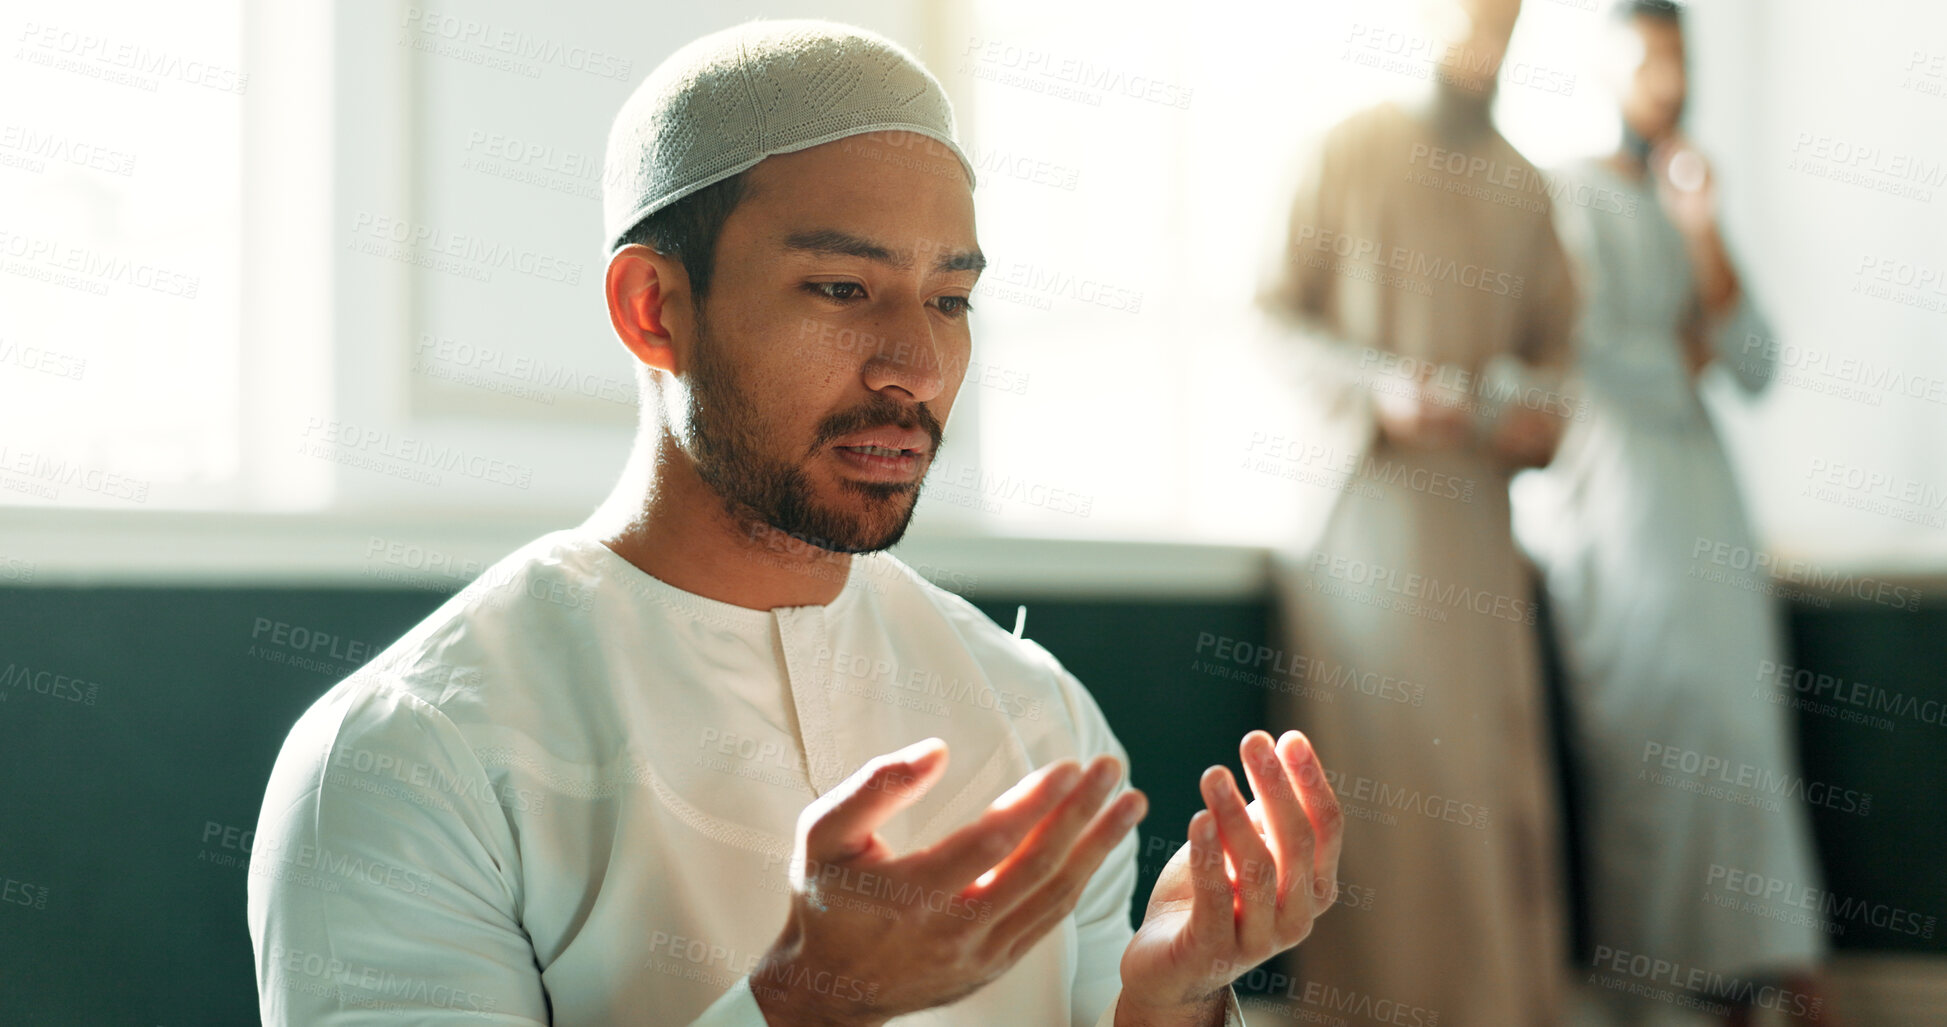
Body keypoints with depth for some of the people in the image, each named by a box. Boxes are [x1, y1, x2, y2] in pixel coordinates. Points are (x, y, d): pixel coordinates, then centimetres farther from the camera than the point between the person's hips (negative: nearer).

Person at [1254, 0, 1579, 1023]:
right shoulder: (1350, 151, 1)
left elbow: (1551, 335, 20)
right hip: (1364, 479, -4)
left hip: (1473, 492, 4)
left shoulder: (1523, 189, 13)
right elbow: (1281, 310, 0)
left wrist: (1540, 409, -2)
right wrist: (1381, 387, -14)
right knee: (1387, 739, -8)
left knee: (1493, 747, 1)